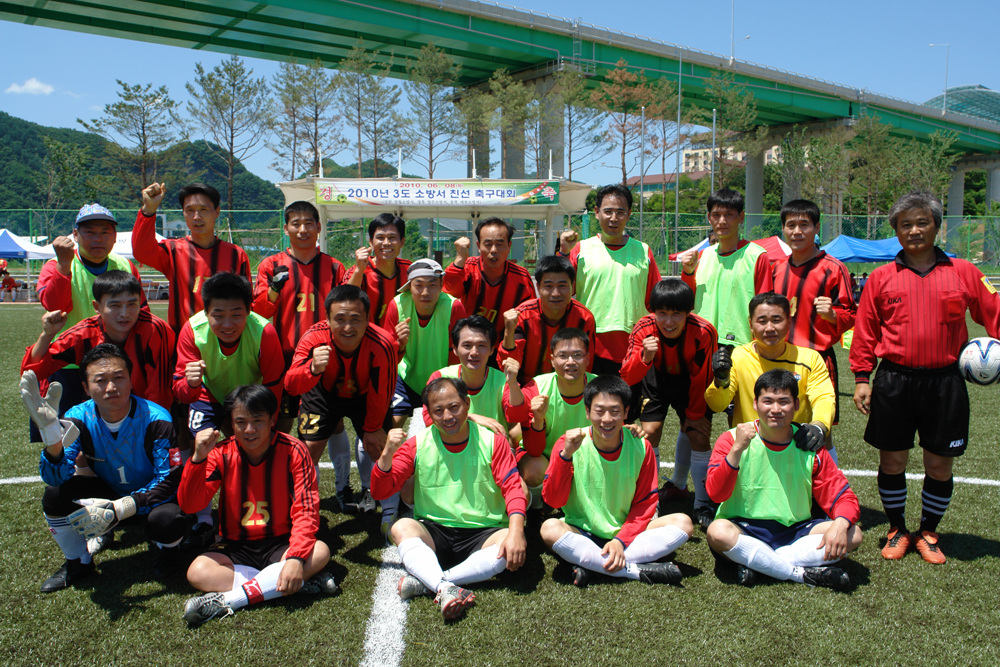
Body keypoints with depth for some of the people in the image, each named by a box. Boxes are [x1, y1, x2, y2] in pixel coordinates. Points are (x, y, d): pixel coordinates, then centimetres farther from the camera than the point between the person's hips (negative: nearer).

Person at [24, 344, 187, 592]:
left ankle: (165, 550, 5)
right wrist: (50, 430, -43)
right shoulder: (78, 419, -15)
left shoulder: (156, 419, -26)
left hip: (151, 497, -3)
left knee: (167, 519, -36)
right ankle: (78, 563, 6)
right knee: (55, 495, -21)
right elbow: (56, 477, -25)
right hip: (108, 492, 4)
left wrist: (118, 509, -34)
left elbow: (169, 479, -25)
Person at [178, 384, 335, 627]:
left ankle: (225, 601, -28)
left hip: (280, 543, -1)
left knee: (320, 552, -30)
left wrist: (296, 557, -31)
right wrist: (198, 458, -30)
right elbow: (189, 505, -15)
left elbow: (306, 510, -16)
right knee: (198, 571, -28)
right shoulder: (222, 454, -6)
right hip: (236, 547, 1)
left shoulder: (293, 451, -10)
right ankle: (301, 583, -27)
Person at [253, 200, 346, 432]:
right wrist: (275, 287, -16)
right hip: (285, 358, -1)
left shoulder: (334, 267, 9)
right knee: (281, 425, 5)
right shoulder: (272, 265, 6)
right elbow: (258, 312, -1)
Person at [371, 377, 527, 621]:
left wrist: (516, 532, -25)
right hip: (432, 532, 1)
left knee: (512, 544, -31)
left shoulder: (492, 441, 1)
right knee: (402, 527, -29)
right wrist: (388, 453, -19)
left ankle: (425, 582, -33)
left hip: (482, 533, 0)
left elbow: (513, 488, -6)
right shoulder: (417, 446, 3)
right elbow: (380, 492, 0)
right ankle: (446, 589, -46)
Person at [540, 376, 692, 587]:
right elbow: (553, 499, -14)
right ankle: (640, 570, -27)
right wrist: (565, 455, -27)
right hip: (581, 533, -2)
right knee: (550, 528, -33)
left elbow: (644, 503, -2)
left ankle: (591, 565, -24)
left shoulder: (640, 447, -6)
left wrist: (621, 540, -16)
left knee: (683, 523, -20)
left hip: (626, 531, 2)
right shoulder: (569, 444, -10)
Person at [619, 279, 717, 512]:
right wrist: (644, 358, -54)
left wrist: (695, 413, -8)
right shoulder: (643, 330, -31)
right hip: (656, 377, 1)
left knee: (698, 435, -8)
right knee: (650, 432, -12)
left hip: (690, 382, 0)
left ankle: (704, 505, 13)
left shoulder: (704, 332, -33)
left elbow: (702, 378, -18)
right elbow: (626, 377, -34)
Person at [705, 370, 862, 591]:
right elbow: (716, 494, -18)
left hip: (795, 531, 3)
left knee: (852, 534, -19)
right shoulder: (732, 439, -6)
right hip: (744, 529, -3)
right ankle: (805, 574, -21)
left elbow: (844, 498, 1)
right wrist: (737, 449, -29)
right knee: (718, 531, -35)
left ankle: (754, 562, -22)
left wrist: (840, 524, -22)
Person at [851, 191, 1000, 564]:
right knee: (891, 461, 7)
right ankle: (897, 530, 27)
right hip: (894, 381, 0)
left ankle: (928, 533, 28)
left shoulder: (963, 273, 4)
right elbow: (865, 332, 5)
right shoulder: (881, 278, 4)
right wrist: (862, 378, 2)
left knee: (939, 465, 7)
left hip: (944, 382, 0)